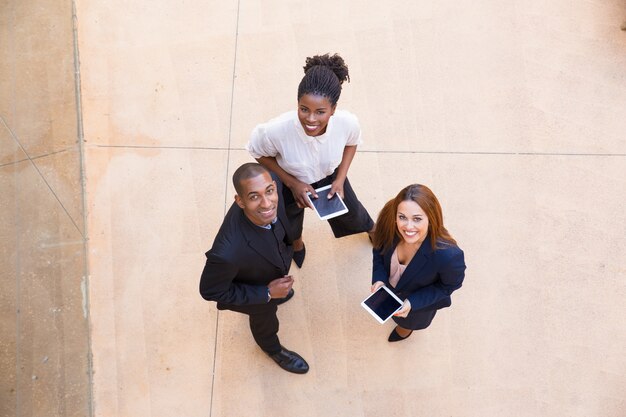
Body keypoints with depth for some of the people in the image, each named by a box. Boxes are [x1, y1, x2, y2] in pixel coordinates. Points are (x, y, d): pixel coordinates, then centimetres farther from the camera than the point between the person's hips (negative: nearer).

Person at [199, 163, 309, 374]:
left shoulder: (272, 187, -37)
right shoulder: (229, 252, -51)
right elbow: (210, 291, -30)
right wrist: (267, 293, -27)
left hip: (276, 264, 4)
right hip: (257, 291, -3)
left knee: (277, 295, 38)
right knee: (265, 319, 30)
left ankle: (277, 293, 76)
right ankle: (272, 348, 66)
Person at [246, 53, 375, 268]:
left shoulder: (348, 123, -36)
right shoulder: (276, 130, -44)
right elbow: (259, 153, -20)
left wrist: (340, 180, -16)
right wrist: (293, 183, -22)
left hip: (329, 176, 2)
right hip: (288, 182, -2)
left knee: (350, 210, 32)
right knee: (290, 223, 31)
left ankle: (371, 228, 70)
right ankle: (296, 241, 71)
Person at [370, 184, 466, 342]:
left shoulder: (448, 255, -46)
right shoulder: (389, 223, -36)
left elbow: (451, 285, -22)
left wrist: (413, 302, -26)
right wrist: (379, 279, -24)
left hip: (421, 299, -3)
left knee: (410, 320, 35)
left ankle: (406, 328, 72)